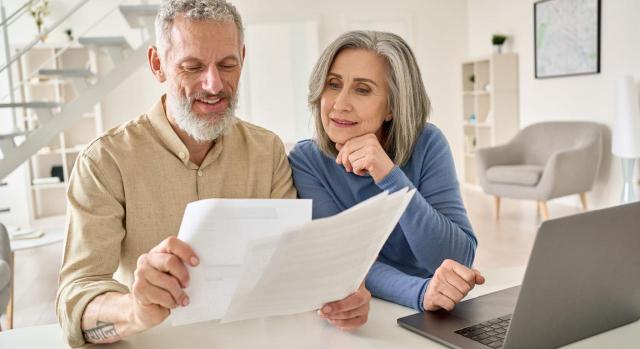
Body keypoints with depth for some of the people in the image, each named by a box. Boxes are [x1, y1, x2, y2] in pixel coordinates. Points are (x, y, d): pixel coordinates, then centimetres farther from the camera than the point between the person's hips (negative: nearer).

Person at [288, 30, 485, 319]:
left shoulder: (426, 145, -9)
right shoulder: (306, 161, -9)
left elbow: (460, 259, -15)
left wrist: (391, 177, -26)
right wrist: (422, 292, -35)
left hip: (431, 319, 1)